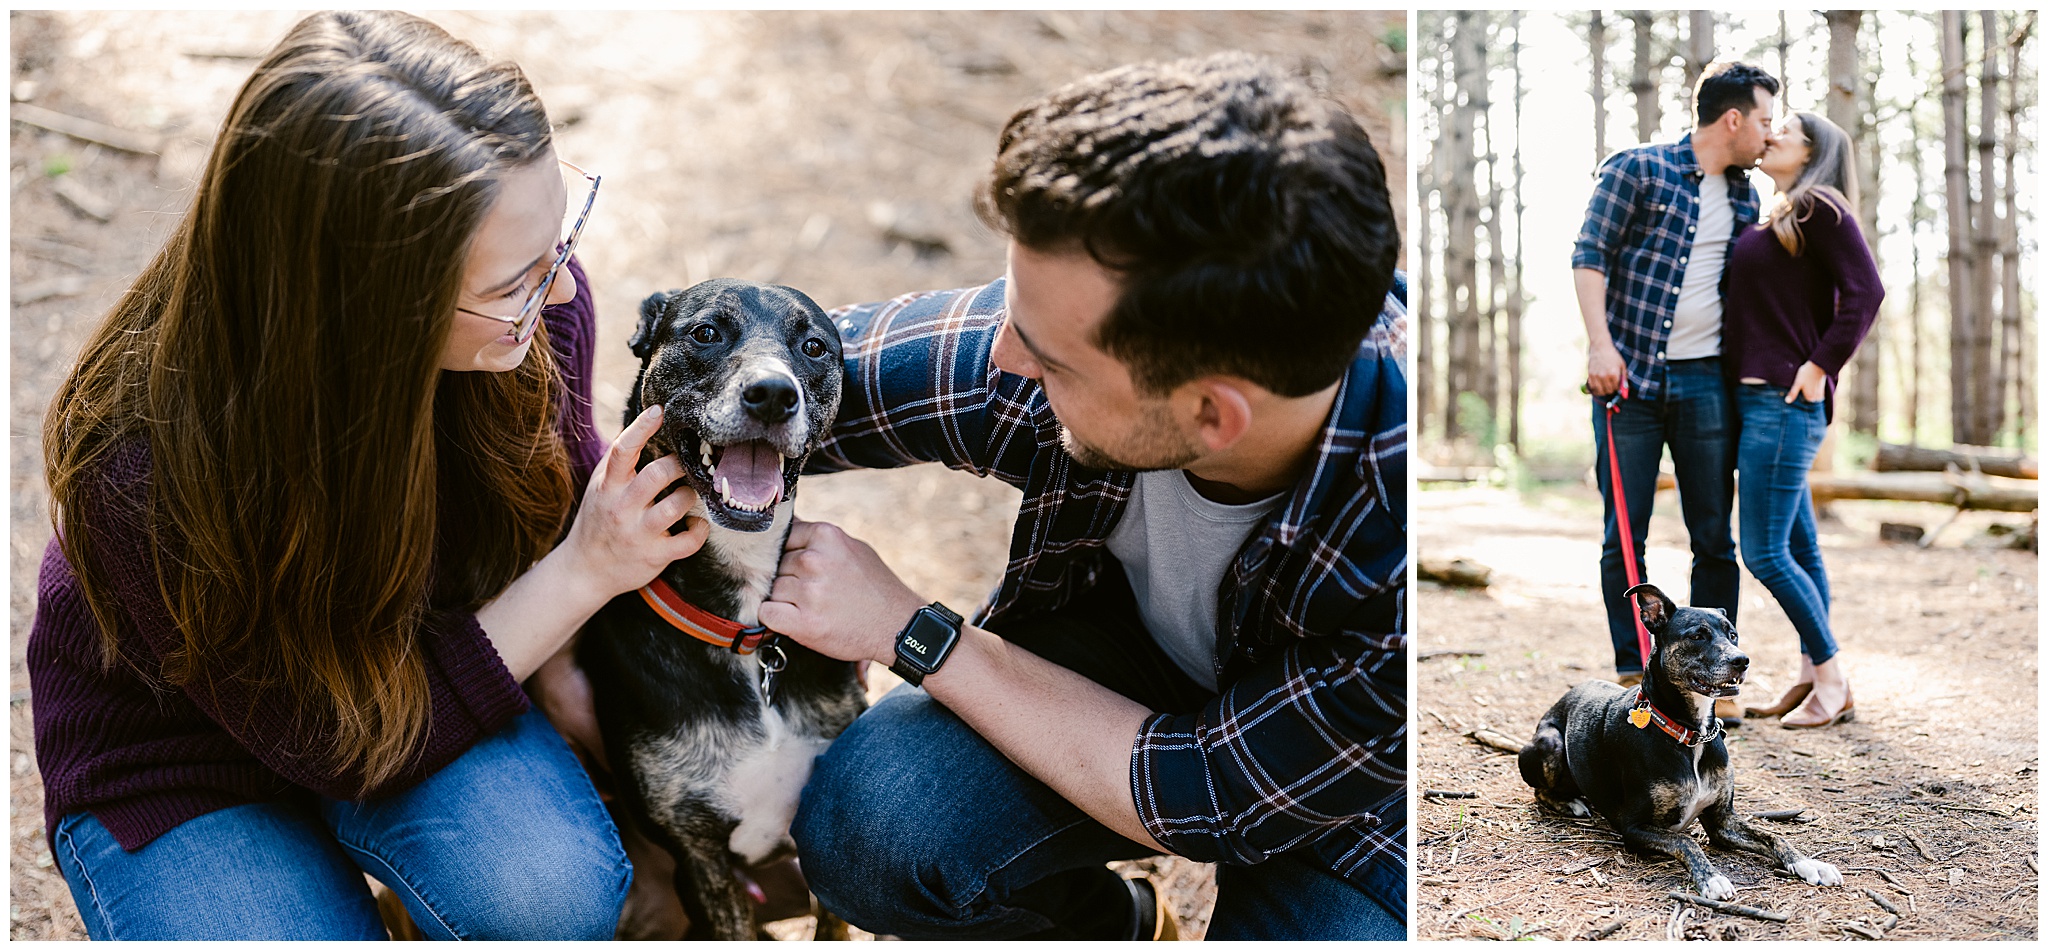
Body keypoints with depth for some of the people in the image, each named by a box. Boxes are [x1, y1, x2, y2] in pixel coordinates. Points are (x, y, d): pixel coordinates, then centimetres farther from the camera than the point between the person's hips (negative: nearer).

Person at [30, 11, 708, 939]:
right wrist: (583, 573, -30)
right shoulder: (144, 469, -36)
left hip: (424, 664, 3)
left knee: (556, 892, -26)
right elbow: (337, 742, -24)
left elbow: (563, 499, -2)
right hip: (176, 744, -2)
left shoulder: (530, 302, -25)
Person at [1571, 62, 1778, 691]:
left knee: (1714, 537, 4)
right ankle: (1631, 671, 10)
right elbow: (1590, 255, -6)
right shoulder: (1637, 169, 0)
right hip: (1628, 377, -4)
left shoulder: (1744, 198, 17)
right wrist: (1600, 343, -15)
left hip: (1706, 383, 5)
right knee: (1625, 535, 0)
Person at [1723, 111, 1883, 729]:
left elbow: (1865, 291, -16)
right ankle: (1812, 677, 20)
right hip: (1755, 398, 9)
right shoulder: (1770, 220, 18)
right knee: (1799, 548, 12)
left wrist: (1821, 366, -15)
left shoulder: (1819, 208, -7)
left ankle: (1833, 684, 5)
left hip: (1785, 400, -9)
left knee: (1765, 553, -8)